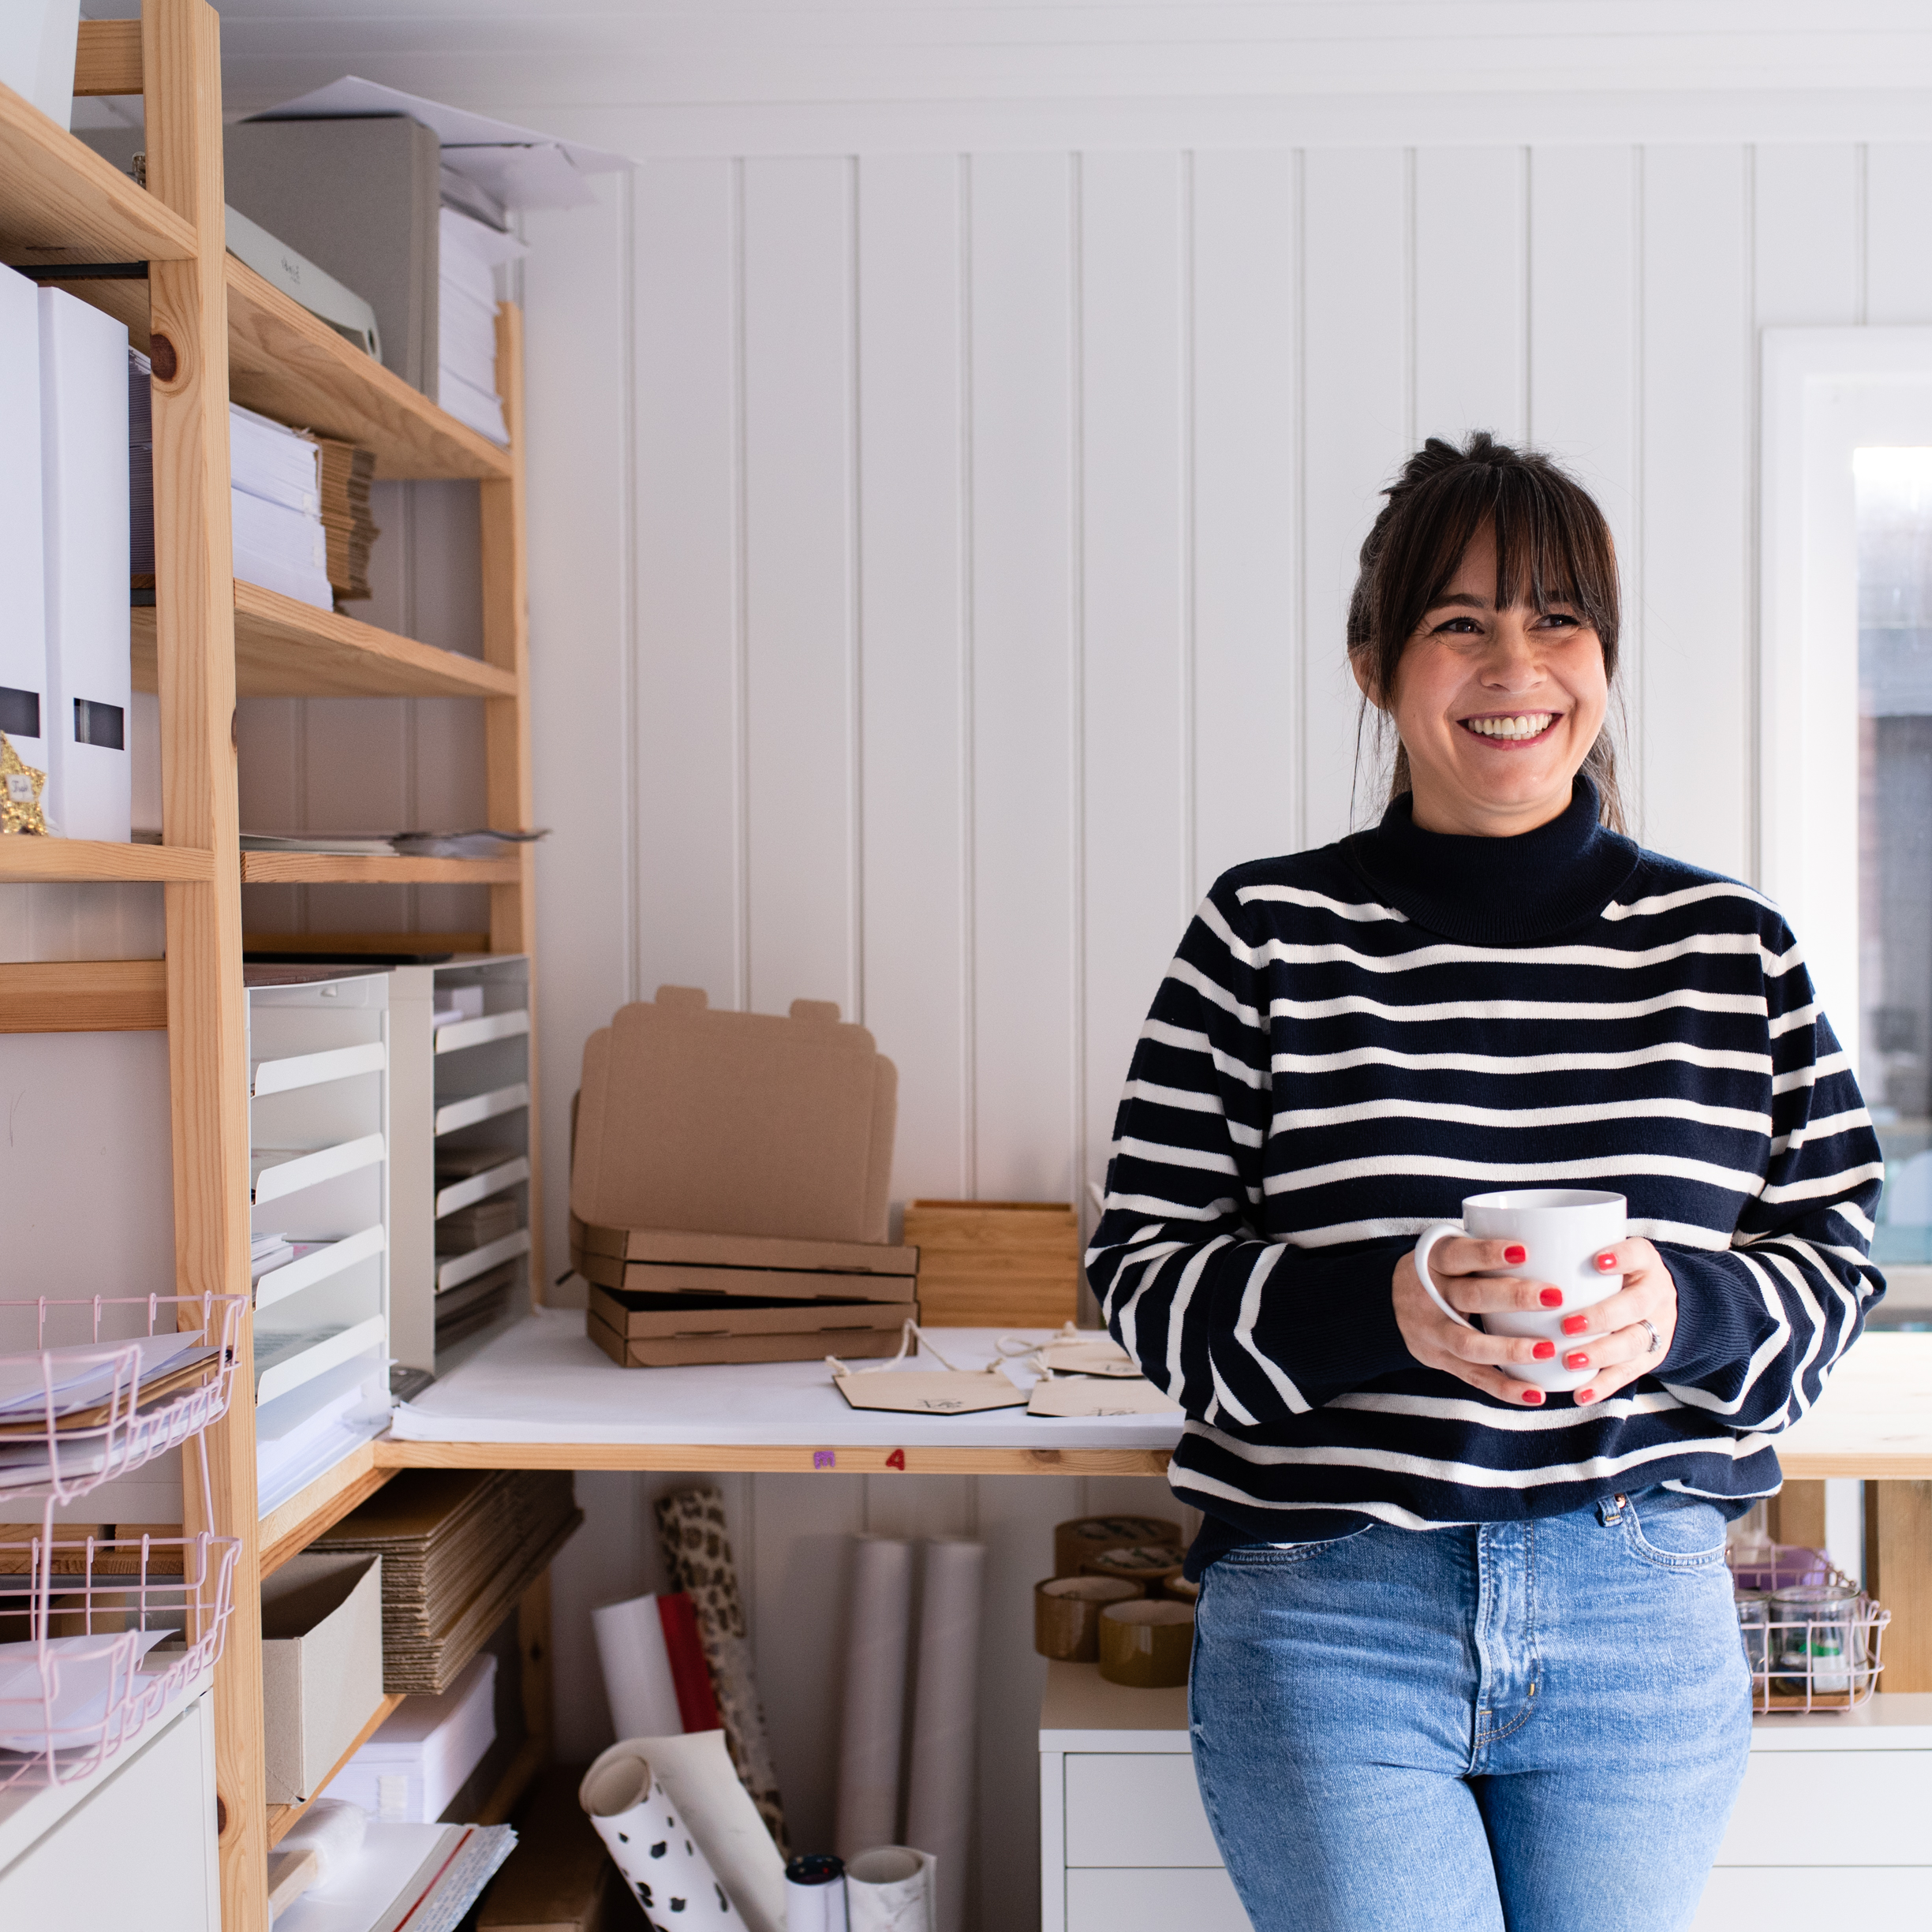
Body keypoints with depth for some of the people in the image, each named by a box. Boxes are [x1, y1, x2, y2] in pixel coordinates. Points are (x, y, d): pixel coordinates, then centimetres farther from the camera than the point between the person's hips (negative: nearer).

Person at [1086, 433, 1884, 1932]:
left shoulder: (1732, 946, 4)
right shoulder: (1268, 934, -4)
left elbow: (1838, 1263, 6)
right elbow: (1142, 1273, -4)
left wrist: (1684, 1312, -15)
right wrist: (1378, 1307, -21)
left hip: (1644, 1628, 3)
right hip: (1328, 1622, -2)